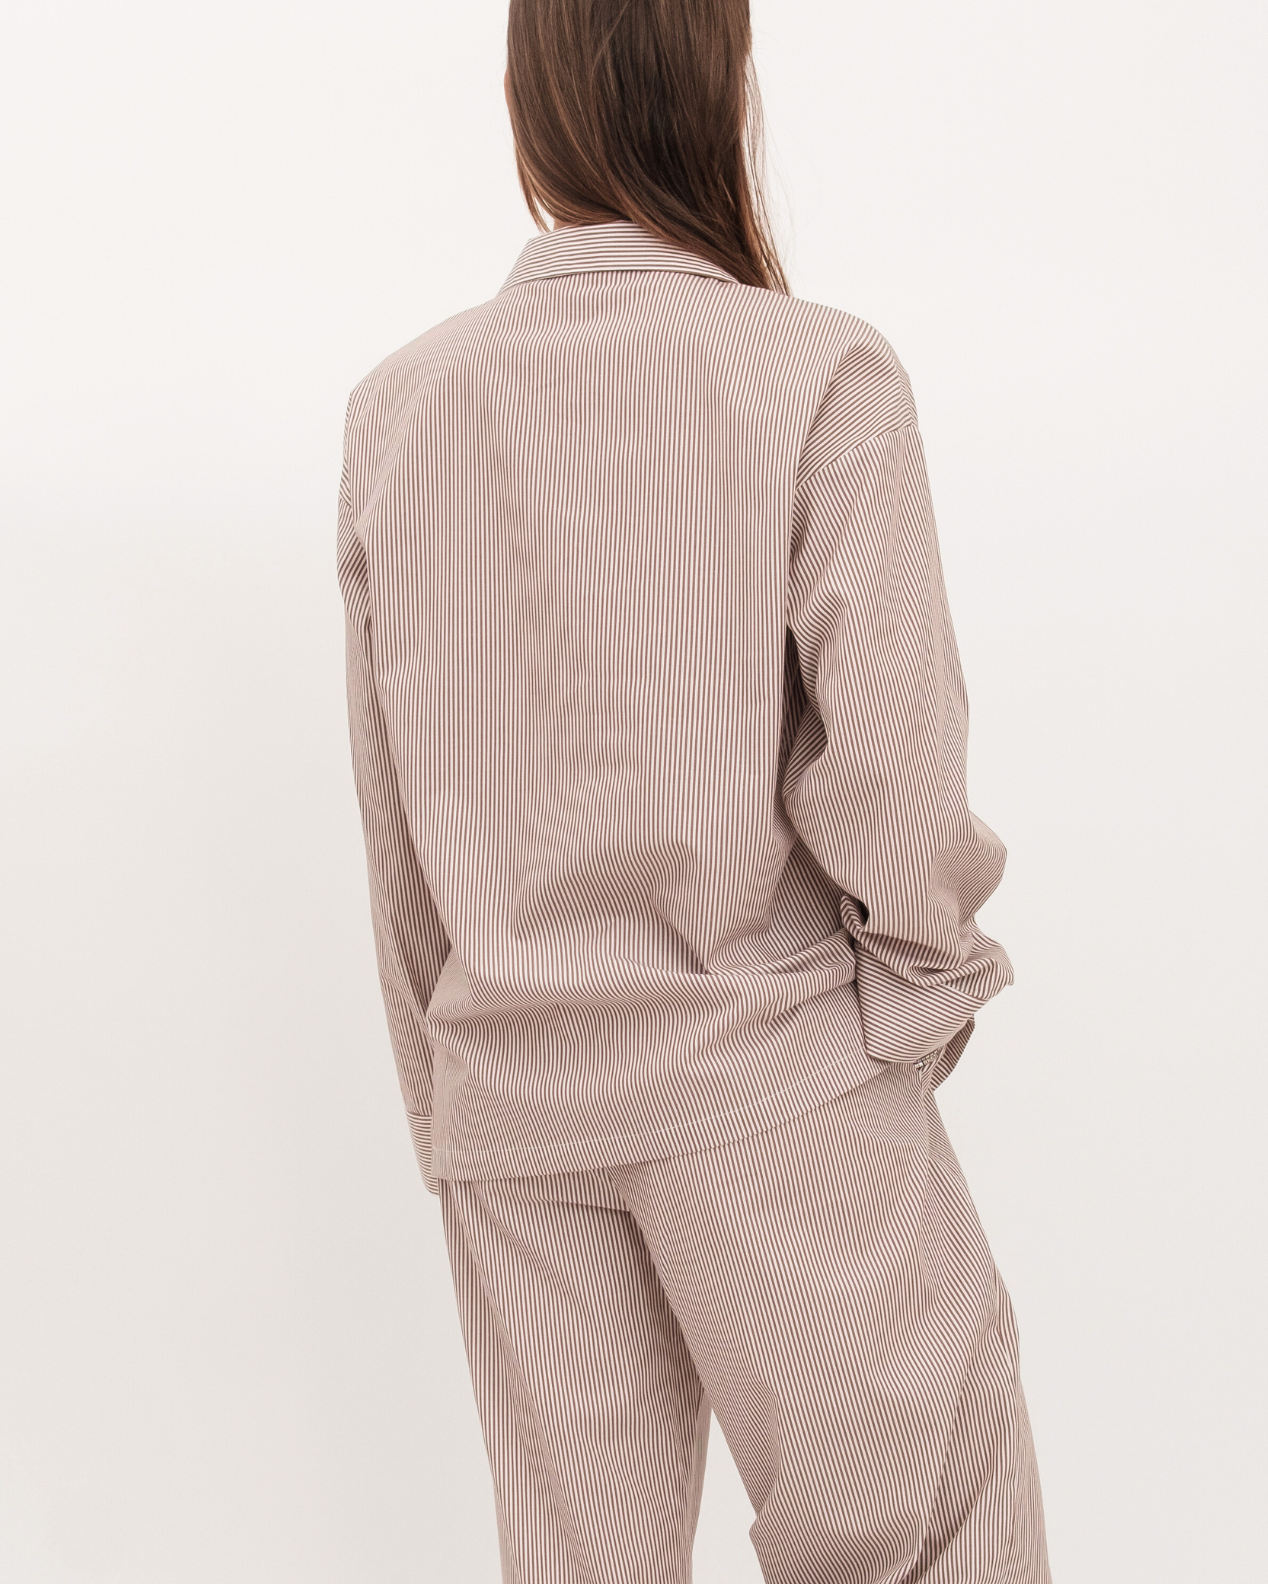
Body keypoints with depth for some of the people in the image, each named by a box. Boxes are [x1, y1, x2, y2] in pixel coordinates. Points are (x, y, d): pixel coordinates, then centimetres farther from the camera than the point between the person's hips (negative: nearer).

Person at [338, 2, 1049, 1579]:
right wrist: (923, 988, 5)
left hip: (509, 1093, 5)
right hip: (770, 1069, -4)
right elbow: (884, 767, -13)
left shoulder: (398, 406, 4)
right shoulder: (822, 376, -9)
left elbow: (392, 820, 8)